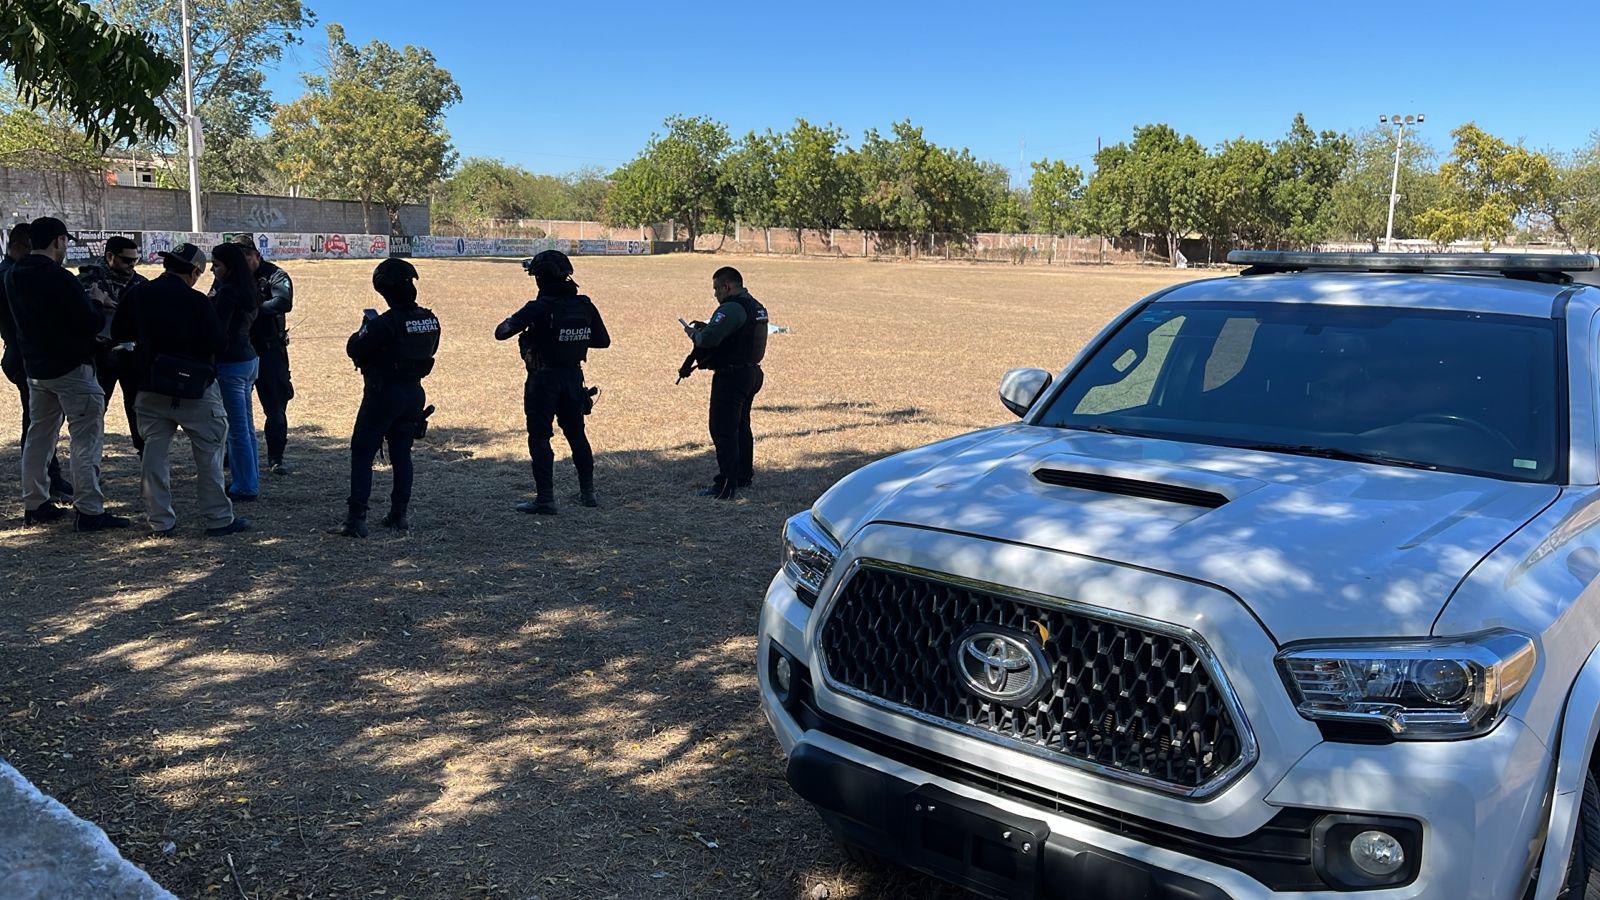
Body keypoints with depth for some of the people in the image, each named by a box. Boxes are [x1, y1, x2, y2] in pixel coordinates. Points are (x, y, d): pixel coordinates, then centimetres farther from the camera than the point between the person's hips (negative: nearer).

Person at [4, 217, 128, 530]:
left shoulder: (13, 277, 6)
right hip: (71, 368, -8)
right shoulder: (59, 278, -19)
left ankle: (34, 505, 23)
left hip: (35, 368, 8)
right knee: (86, 438, -5)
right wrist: (99, 307, 2)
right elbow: (91, 323, -20)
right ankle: (89, 510, -7)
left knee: (38, 435, 17)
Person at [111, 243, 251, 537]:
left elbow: (118, 333, 10)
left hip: (150, 389, 5)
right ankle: (218, 518, 6)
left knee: (154, 452, 11)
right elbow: (218, 342, -15)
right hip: (195, 390, -4)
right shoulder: (197, 302, -15)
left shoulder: (136, 295, 1)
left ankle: (159, 521, 13)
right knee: (209, 453, 4)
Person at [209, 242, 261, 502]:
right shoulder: (246, 291, 12)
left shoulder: (228, 292, -15)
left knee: (237, 429, -4)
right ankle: (250, 480, 24)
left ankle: (245, 487, 1)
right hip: (249, 359, 10)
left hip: (231, 364, -10)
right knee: (246, 426, 16)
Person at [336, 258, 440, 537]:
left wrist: (365, 327, 5)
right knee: (401, 454, 16)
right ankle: (399, 514, 20)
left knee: (362, 454, 0)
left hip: (384, 394, -6)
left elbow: (354, 349, -14)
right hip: (414, 393, 6)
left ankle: (356, 519, -5)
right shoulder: (431, 320, 0)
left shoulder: (384, 324, -21)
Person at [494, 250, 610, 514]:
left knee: (540, 438, 2)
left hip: (543, 380, -5)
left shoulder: (539, 308, -16)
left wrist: (512, 322, 2)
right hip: (574, 377, 5)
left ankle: (545, 498, 0)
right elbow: (603, 341, 7)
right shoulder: (584, 305, -1)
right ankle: (588, 492, 25)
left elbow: (501, 333, -19)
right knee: (576, 434, 18)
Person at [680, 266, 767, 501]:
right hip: (752, 373, 10)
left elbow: (709, 339, -26)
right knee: (741, 427, 21)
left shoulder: (731, 308, -18)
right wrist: (706, 327, 11)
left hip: (731, 376, -10)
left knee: (723, 430, -8)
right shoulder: (757, 307, 14)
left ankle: (727, 485, -9)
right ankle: (744, 476, 33)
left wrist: (693, 333, -5)